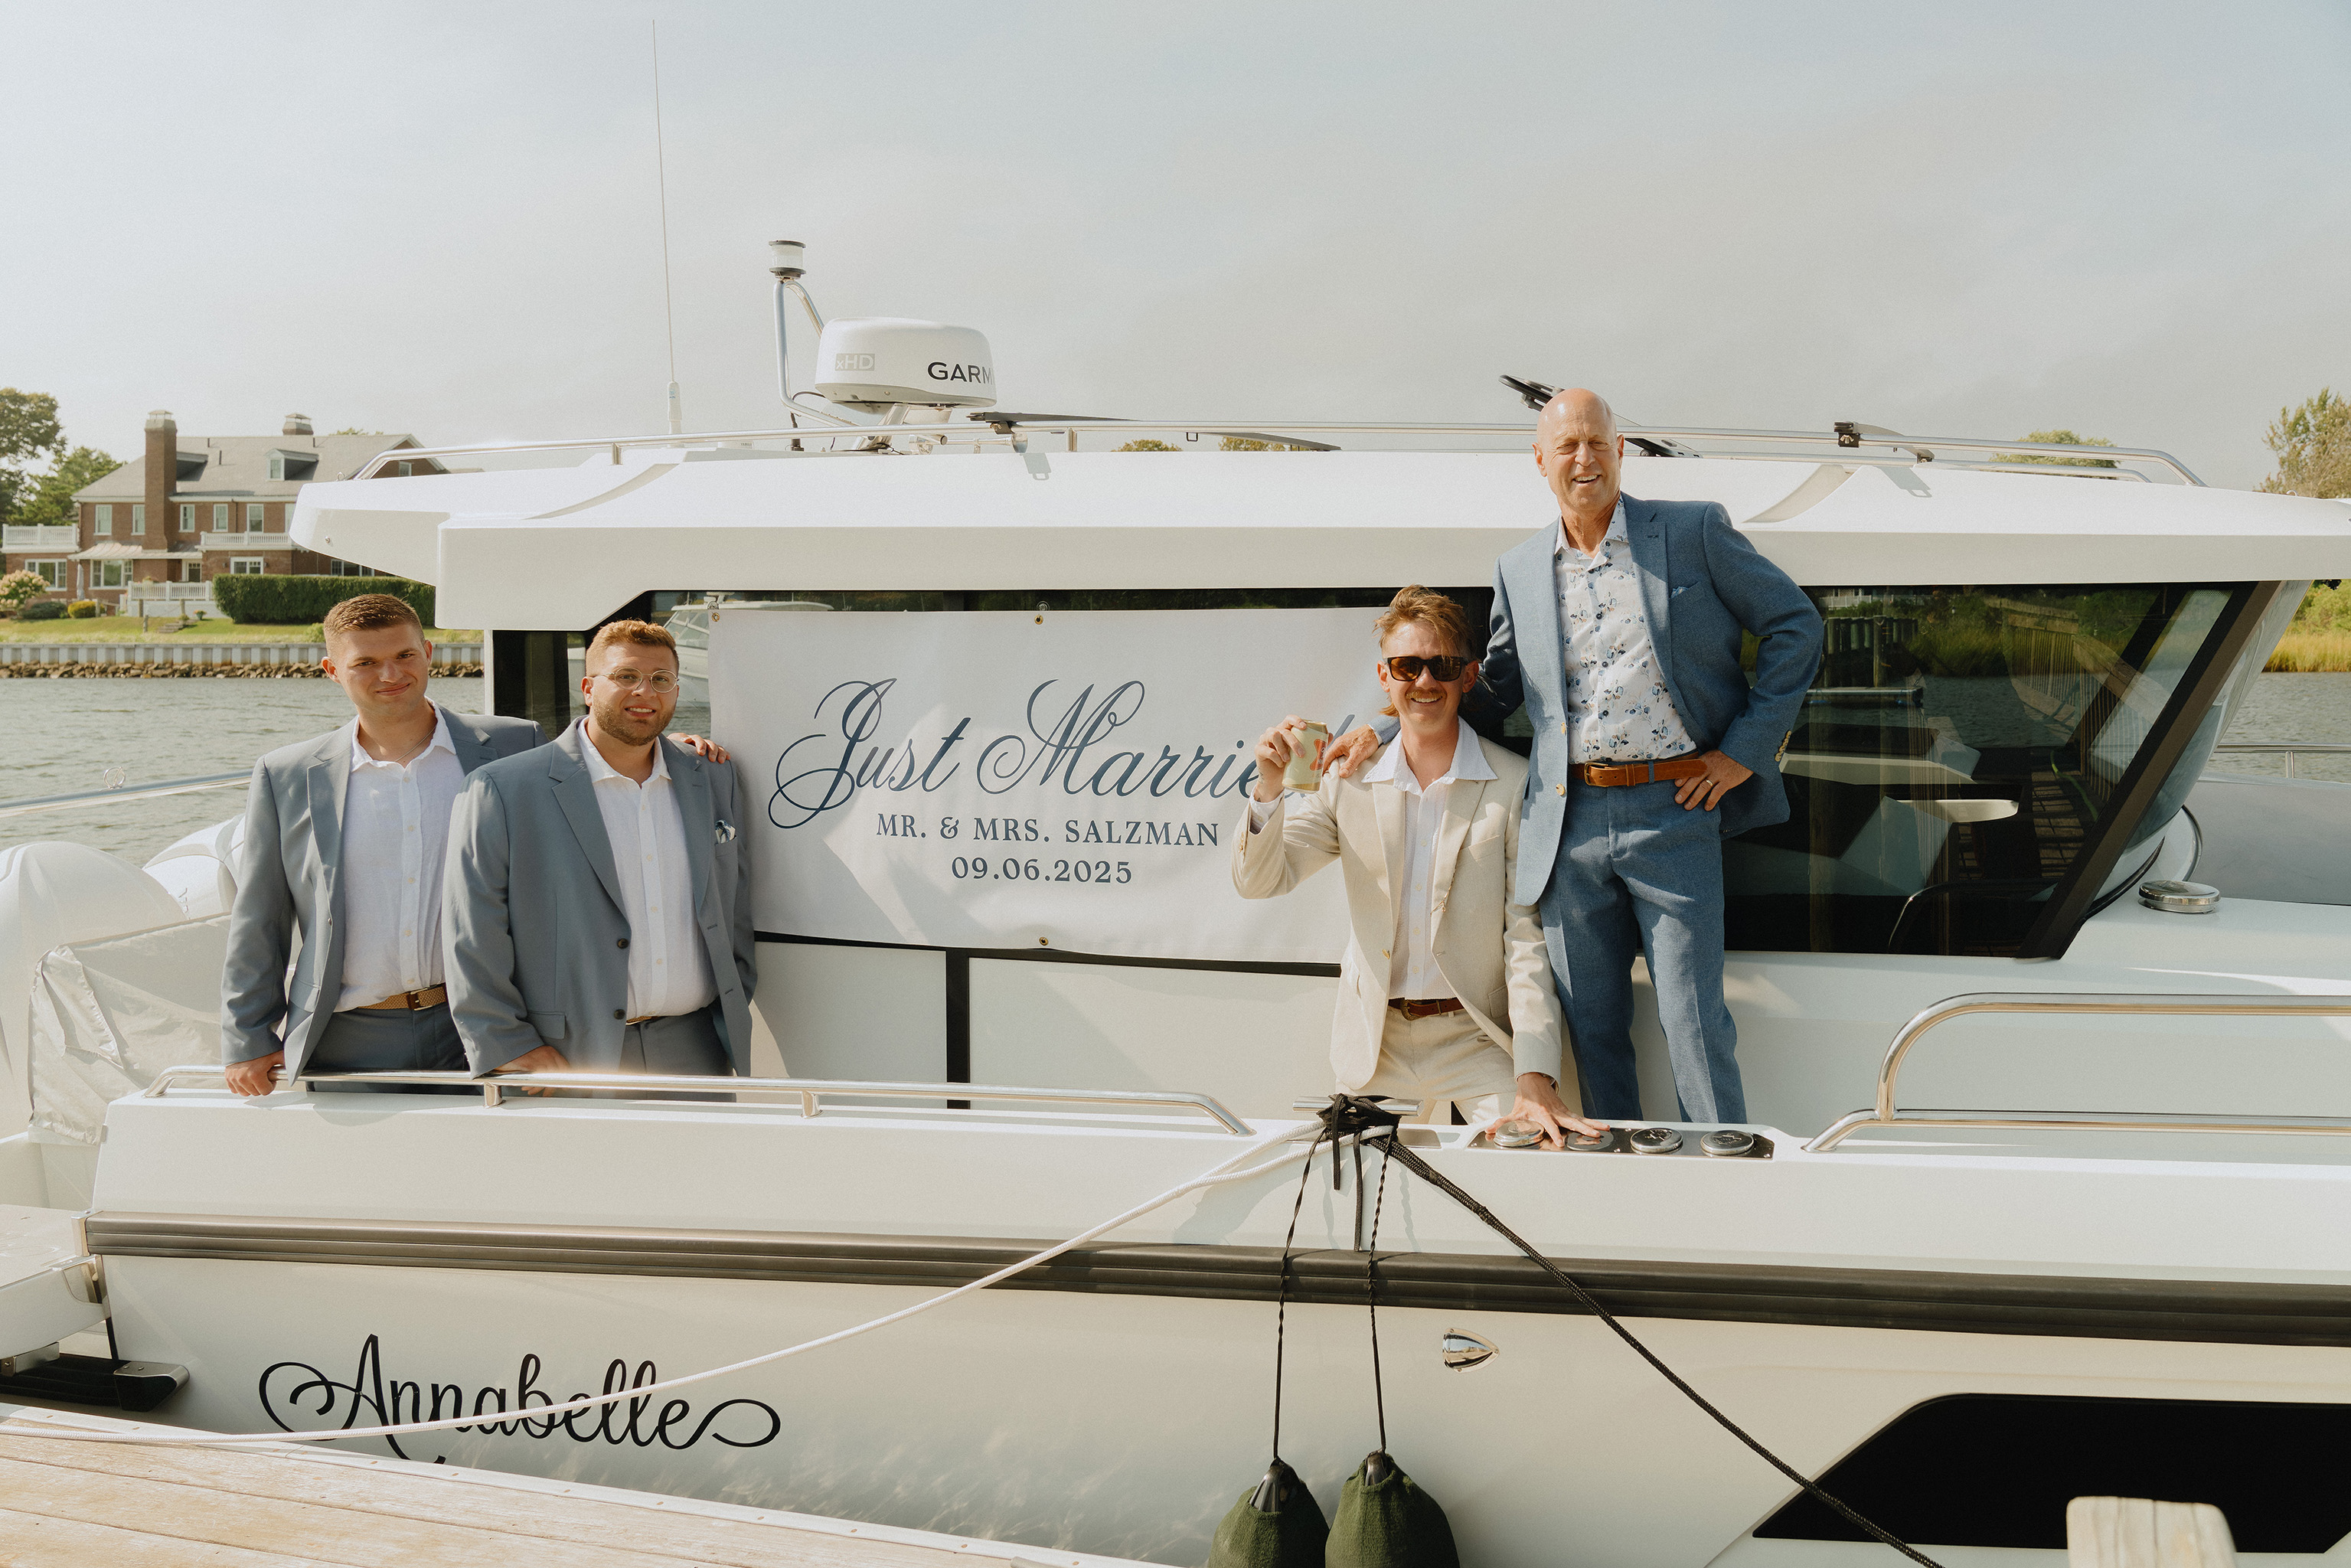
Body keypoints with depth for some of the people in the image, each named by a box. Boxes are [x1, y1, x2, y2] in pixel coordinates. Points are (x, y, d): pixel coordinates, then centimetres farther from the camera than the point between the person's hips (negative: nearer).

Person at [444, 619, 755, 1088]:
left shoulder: (716, 781, 12)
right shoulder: (500, 790, -3)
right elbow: (473, 942, -5)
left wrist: (734, 1025, 12)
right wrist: (518, 1051, -10)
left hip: (696, 1054, 4)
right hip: (567, 1063, -4)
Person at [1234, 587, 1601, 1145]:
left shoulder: (1514, 785, -4)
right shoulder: (1348, 780, 5)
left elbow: (1528, 937, -8)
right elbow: (1259, 880, 2)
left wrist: (1535, 1078, -18)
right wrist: (1269, 786, -18)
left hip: (1478, 1040, -3)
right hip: (1375, 1047, 3)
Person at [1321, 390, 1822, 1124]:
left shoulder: (1696, 531, 2)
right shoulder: (1518, 571, 12)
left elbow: (1795, 624, 5)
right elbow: (1491, 692, 20)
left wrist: (1745, 748, -1)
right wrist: (1380, 733, 10)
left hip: (1673, 815, -3)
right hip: (1568, 824, 3)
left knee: (1694, 1023, -4)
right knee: (1591, 1028, 9)